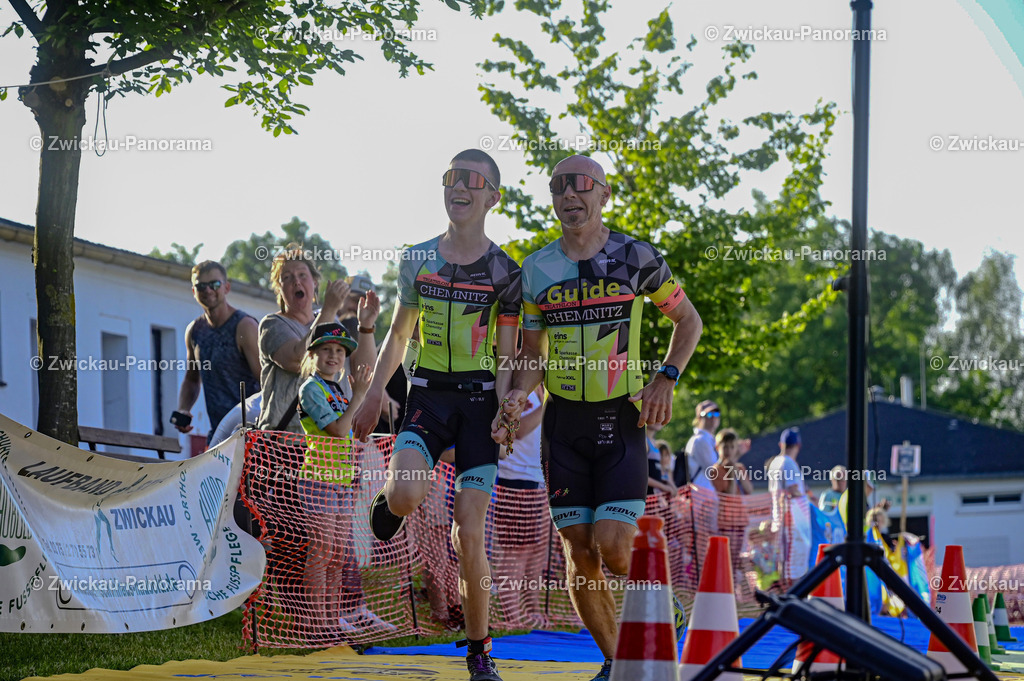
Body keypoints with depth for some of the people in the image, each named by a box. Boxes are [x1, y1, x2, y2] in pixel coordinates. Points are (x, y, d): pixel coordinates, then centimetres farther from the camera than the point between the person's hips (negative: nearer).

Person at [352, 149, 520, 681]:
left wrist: (505, 410, -11)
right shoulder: (417, 260, 7)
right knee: (407, 495, -28)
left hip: (479, 400, -1)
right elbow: (398, 334, 17)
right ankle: (389, 498, 11)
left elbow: (507, 357, 3)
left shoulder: (504, 272, 1)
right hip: (427, 394, 1)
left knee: (469, 534, -5)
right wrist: (374, 395, 12)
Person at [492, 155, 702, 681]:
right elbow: (532, 353, 13)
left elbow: (688, 320, 10)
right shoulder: (536, 269, 6)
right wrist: (516, 397, -6)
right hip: (563, 422, 3)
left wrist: (666, 379, -4)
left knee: (613, 547, -15)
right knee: (578, 551, 1)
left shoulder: (635, 257, -2)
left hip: (620, 420, -3)